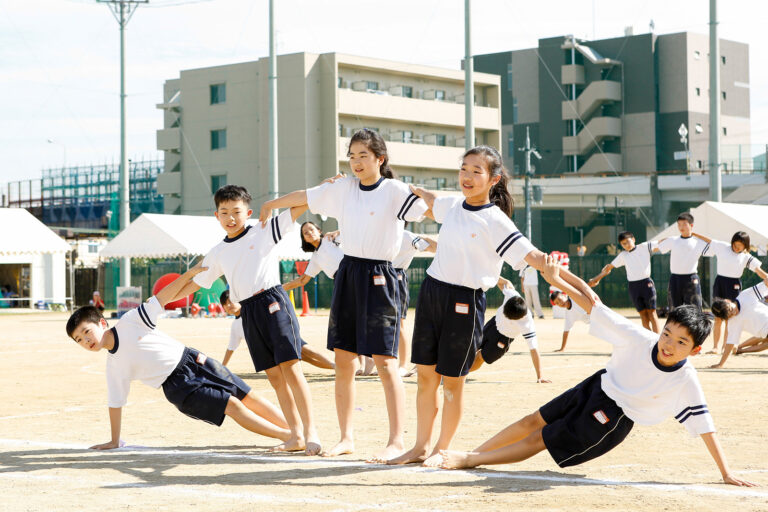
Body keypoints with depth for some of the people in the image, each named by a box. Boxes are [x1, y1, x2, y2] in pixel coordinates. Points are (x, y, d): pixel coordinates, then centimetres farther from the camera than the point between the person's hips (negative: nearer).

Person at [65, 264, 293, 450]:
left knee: (248, 398, -3)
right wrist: (114, 442, 12)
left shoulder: (129, 321, -3)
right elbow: (115, 403, 9)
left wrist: (190, 273, -9)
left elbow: (161, 298, -2)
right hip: (178, 387, -1)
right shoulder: (113, 366, 2)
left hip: (192, 360, 1)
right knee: (232, 405, -15)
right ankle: (286, 435, -13)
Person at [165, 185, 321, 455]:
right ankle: (296, 435, 8)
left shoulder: (264, 231, 2)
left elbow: (301, 205, -3)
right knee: (274, 376, 4)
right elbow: (194, 283, 24)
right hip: (249, 313, 5)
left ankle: (310, 430, -9)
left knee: (290, 369, -12)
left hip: (273, 302, -5)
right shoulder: (218, 253, 16)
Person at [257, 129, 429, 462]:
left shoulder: (394, 191, -7)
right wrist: (269, 205, 34)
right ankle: (347, 437, 17)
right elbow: (303, 197, 22)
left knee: (385, 361, -8)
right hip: (347, 274, 6)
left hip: (379, 278, -6)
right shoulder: (343, 188, 9)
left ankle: (397, 440, -3)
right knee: (342, 359, 7)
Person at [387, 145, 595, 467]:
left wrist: (574, 280, -30)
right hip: (431, 292, 6)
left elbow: (533, 256, -19)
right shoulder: (451, 205, 7)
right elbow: (429, 199, 33)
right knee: (426, 374, 10)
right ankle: (421, 447, 22)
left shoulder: (495, 222, -12)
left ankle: (442, 449, 19)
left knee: (452, 380, 4)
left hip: (465, 302, -6)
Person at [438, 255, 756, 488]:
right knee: (534, 421, 8)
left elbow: (705, 427, -20)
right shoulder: (640, 339, -20)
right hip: (597, 387, 3)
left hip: (615, 419, -3)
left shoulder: (686, 382, -25)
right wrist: (557, 281, -18)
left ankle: (469, 460, 6)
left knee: (540, 440, -2)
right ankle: (473, 454, 23)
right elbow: (597, 310, -17)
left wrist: (726, 473, -22)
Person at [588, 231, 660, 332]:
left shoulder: (645, 247, 4)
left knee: (651, 312, -3)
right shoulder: (622, 256, 13)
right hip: (633, 286, 3)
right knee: (643, 314, 3)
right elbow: (609, 267, 20)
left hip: (646, 283, -3)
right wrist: (597, 278, 16)